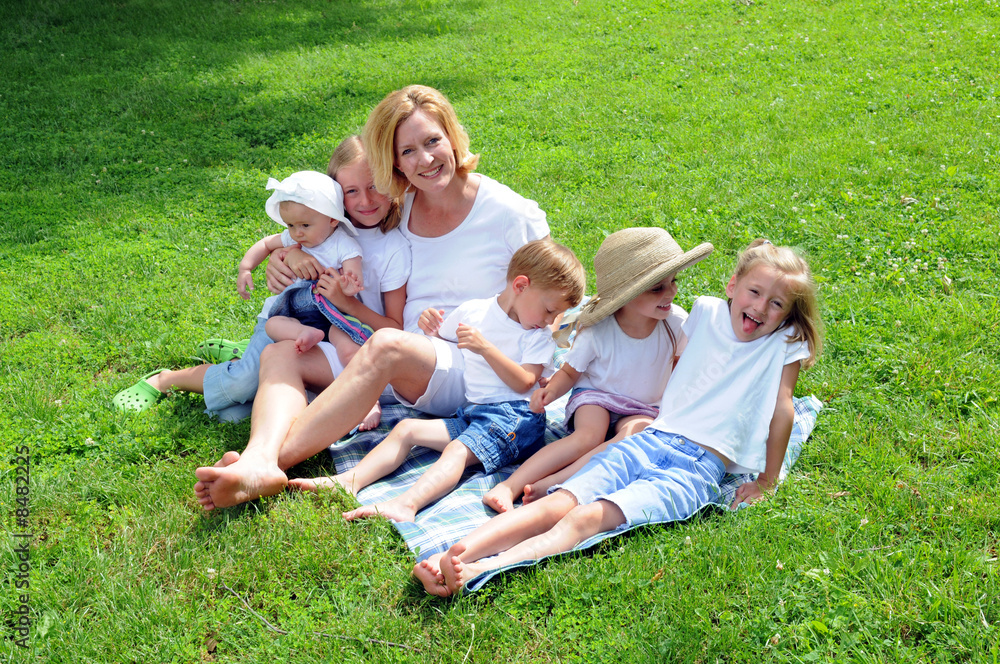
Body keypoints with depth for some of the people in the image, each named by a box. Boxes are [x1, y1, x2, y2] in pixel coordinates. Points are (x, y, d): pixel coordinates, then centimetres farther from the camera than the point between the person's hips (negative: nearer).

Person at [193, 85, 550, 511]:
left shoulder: (510, 214, -2)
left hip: (473, 372, -6)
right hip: (396, 377, 6)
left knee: (387, 346, -37)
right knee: (281, 353, -11)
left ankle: (276, 458, -41)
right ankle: (260, 460, -39)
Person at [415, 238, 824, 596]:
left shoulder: (784, 343, 7)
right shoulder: (707, 313, 17)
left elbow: (781, 410, 10)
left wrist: (767, 482, 11)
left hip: (698, 468, -4)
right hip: (649, 440, 4)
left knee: (591, 517, -29)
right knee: (557, 503, -21)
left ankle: (481, 572, -48)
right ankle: (451, 557, -36)